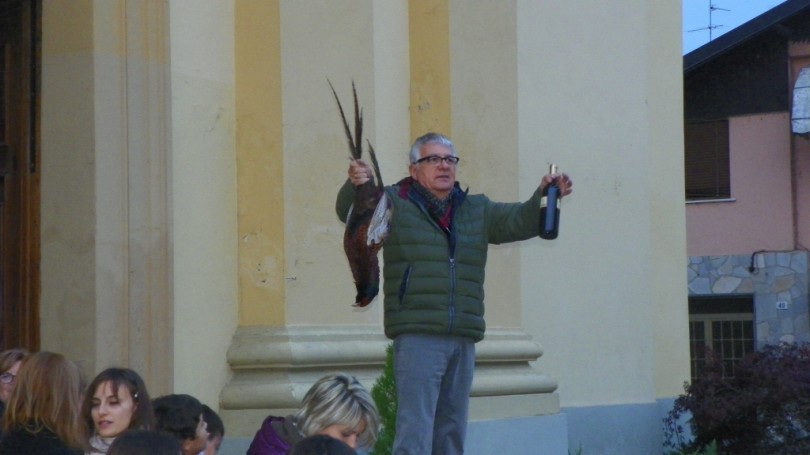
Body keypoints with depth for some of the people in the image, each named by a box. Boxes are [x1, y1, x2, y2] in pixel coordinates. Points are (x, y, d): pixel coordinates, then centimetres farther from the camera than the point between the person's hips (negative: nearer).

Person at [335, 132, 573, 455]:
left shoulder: (477, 210, 18)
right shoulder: (395, 203, 2)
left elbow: (520, 222, 10)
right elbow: (349, 212, -12)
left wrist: (544, 195, -11)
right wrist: (355, 185, -34)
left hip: (463, 340, 6)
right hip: (417, 337, -6)